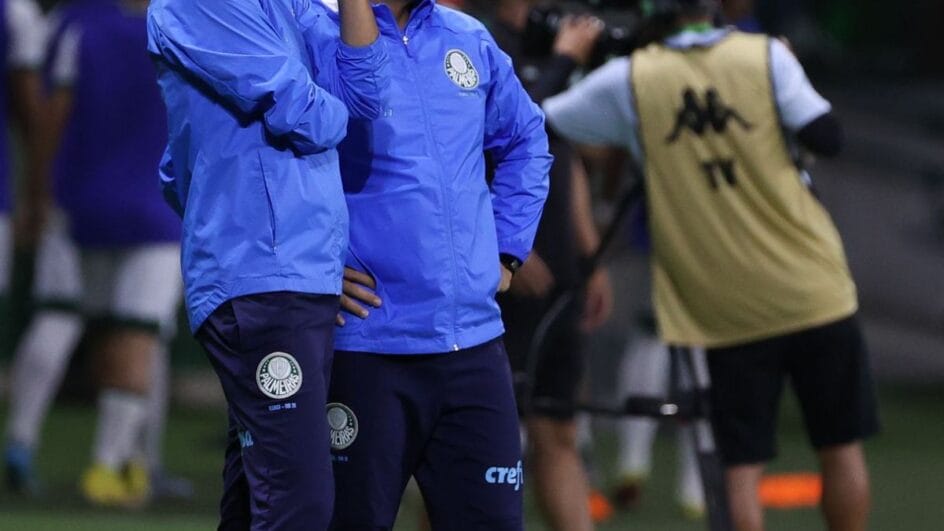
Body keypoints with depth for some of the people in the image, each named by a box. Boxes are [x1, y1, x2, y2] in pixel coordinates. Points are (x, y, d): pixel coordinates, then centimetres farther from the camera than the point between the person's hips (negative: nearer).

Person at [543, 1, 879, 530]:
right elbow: (828, 137, -8)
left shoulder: (629, 80, -2)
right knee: (842, 446, 11)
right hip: (814, 295, 0)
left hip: (725, 310, 0)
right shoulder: (767, 56, -4)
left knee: (744, 463, 4)